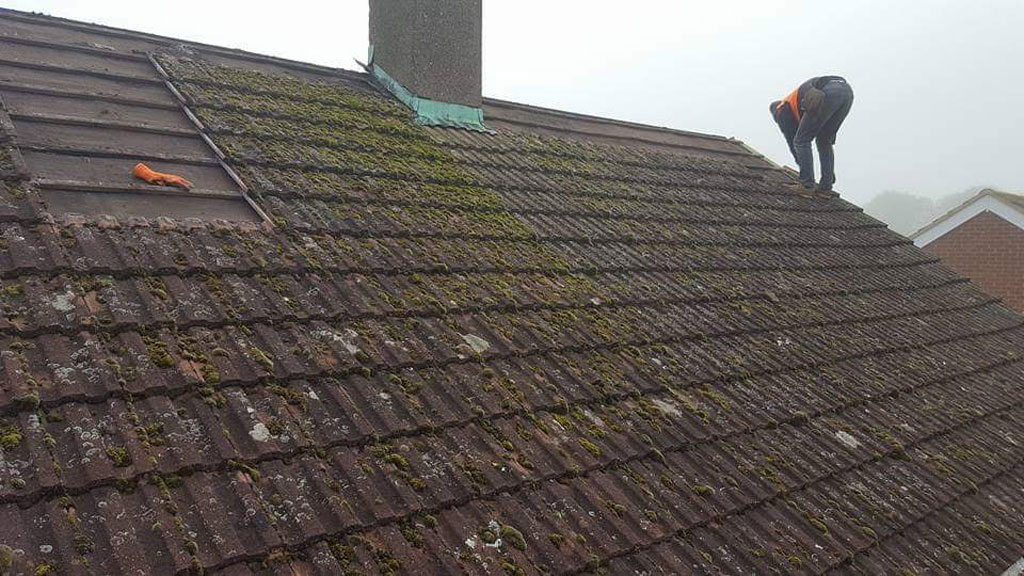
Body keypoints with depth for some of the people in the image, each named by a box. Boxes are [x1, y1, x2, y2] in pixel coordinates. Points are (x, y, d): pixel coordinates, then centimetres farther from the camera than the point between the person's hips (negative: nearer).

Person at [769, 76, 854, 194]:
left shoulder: (783, 110, 26)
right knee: (824, 142, 23)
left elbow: (792, 141, 25)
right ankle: (826, 185, 20)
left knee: (801, 142, 11)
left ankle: (806, 184, 9)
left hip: (826, 96, -7)